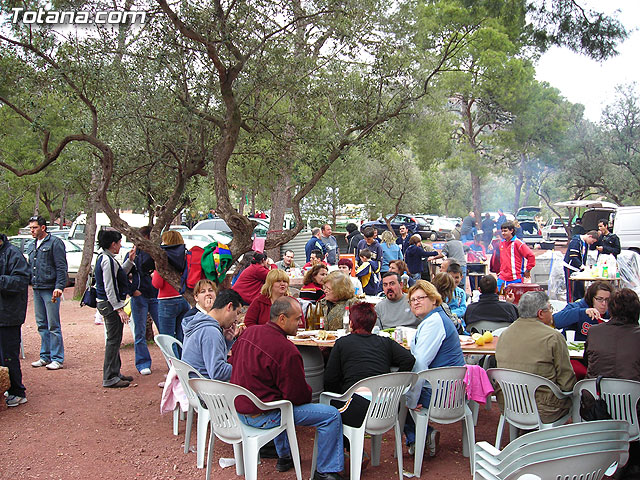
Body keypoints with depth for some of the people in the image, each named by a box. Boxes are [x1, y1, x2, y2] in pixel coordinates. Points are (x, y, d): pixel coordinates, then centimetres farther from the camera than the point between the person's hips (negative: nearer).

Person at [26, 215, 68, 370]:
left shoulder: (55, 243, -7)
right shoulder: (31, 246, 17)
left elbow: (61, 267, -11)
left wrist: (59, 287, -18)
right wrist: (29, 281, 13)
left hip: (50, 289, -7)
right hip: (36, 290, 8)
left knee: (53, 326, -4)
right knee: (42, 325, 13)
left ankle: (57, 359, 2)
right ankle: (45, 356, 22)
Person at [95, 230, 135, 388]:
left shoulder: (105, 258, 14)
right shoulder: (108, 261, -18)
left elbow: (120, 273, 27)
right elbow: (109, 288, -22)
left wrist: (130, 260, 18)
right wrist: (120, 309, -22)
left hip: (107, 304, 11)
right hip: (110, 304, -11)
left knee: (114, 340, 18)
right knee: (113, 340, -5)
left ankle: (115, 372, 27)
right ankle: (110, 378, 0)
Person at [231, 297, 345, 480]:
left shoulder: (248, 333, 1)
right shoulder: (286, 351, -24)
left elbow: (233, 360, 17)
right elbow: (298, 395, -17)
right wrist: (309, 393, 7)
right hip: (262, 416, -9)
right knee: (332, 415, -6)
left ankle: (284, 457, 45)